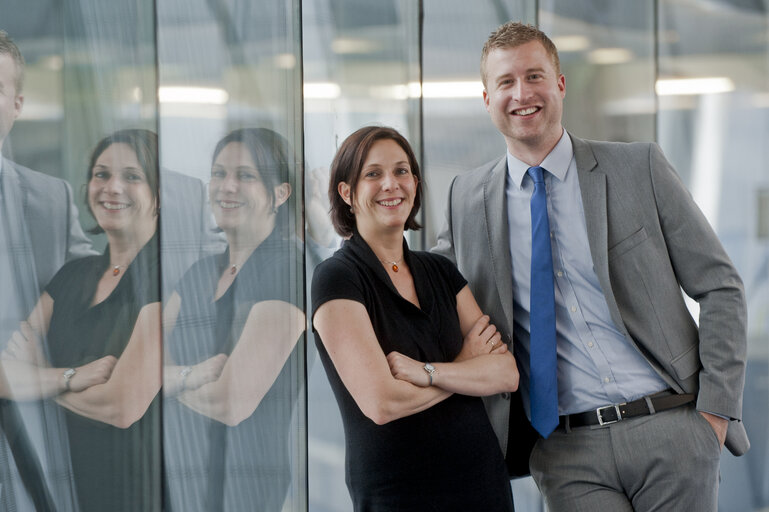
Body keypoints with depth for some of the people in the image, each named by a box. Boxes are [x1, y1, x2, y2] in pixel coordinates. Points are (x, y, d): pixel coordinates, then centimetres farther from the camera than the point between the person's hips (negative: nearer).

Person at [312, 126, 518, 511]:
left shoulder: (441, 272, 9)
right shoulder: (337, 279, -9)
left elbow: (507, 374, -2)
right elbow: (381, 403, -19)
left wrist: (424, 371, -18)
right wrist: (466, 366, -5)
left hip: (482, 479, 6)